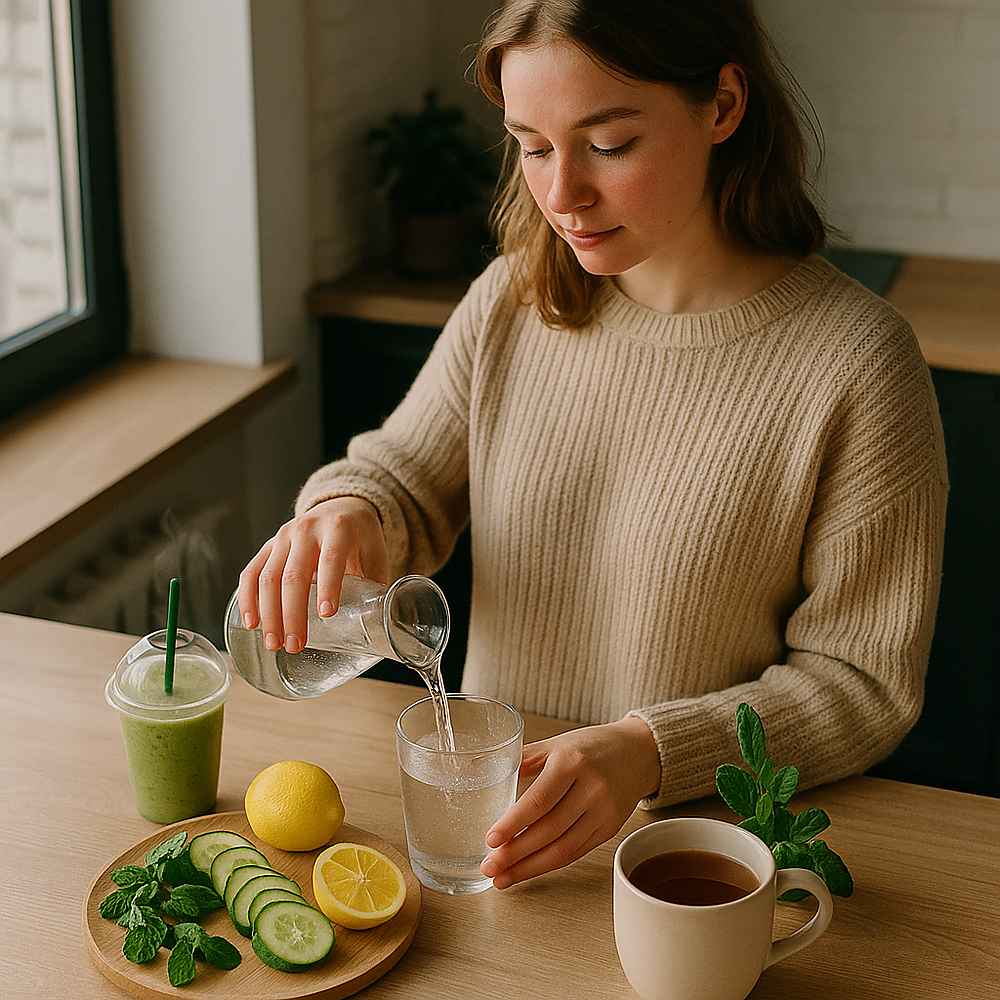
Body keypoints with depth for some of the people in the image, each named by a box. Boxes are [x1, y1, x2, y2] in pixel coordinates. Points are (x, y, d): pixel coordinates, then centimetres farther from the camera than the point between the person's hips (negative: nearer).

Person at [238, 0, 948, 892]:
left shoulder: (856, 364, -14)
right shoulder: (513, 301, 0)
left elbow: (863, 680, -10)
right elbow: (407, 470, 11)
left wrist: (651, 752, -23)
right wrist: (350, 511, -13)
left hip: (703, 840, -3)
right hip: (494, 805, 4)